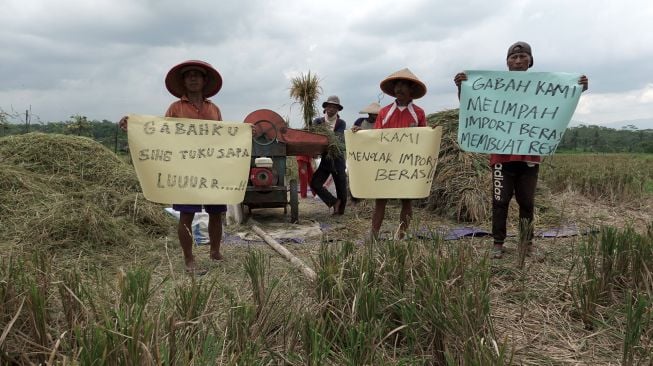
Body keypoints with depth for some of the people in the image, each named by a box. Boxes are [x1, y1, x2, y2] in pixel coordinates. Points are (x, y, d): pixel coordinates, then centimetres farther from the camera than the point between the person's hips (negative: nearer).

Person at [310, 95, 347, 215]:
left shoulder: (341, 123, 2)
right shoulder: (318, 121, 6)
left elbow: (339, 138, -14)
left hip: (337, 160, -1)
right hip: (324, 159, 1)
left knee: (341, 188, 4)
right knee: (315, 183, -11)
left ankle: (340, 211, 21)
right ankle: (334, 202, 4)